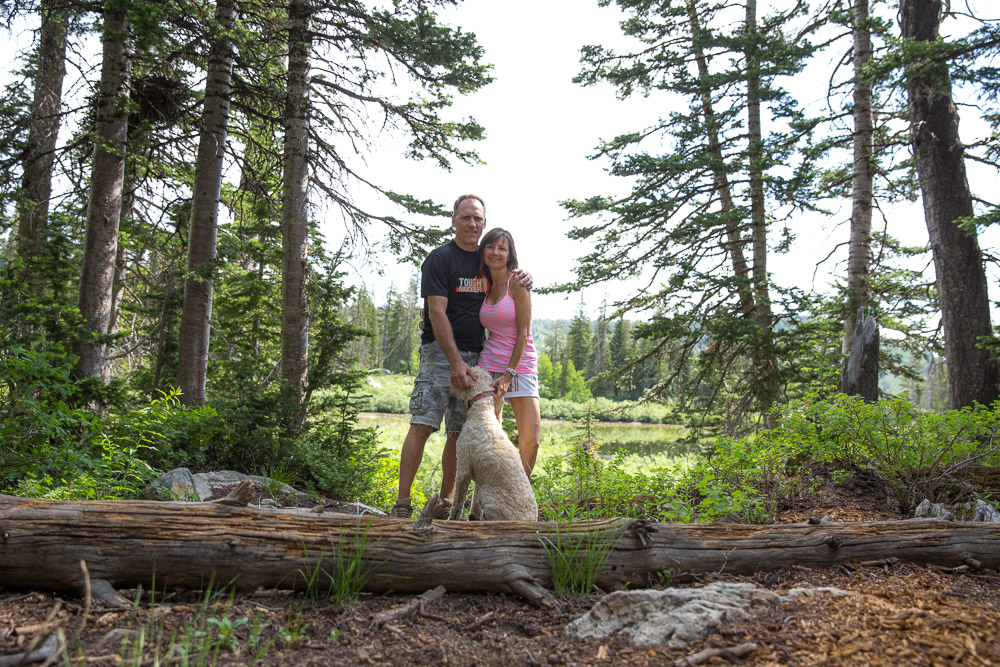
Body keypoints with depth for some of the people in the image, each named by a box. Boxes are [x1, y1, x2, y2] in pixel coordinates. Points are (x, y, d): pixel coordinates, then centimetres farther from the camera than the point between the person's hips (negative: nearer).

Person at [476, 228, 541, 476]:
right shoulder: (485, 285, 10)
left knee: (530, 439, -9)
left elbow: (523, 333, -10)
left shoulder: (518, 282, -5)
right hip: (489, 365, 4)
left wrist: (509, 374, -14)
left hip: (521, 366, -4)